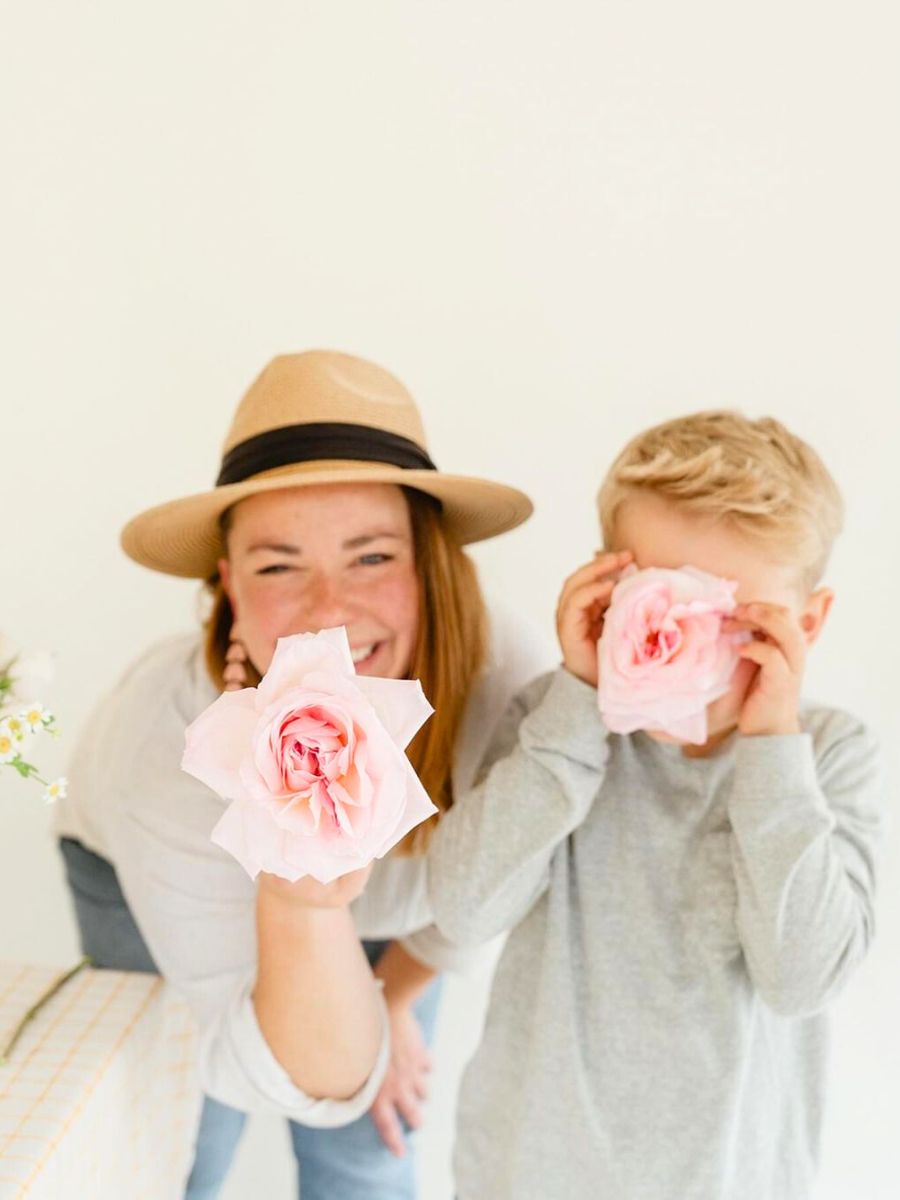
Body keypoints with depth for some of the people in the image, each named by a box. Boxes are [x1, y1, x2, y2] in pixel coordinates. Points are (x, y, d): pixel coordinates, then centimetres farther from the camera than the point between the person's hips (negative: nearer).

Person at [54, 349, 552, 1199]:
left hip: (376, 891, 2)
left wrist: (395, 999, 4)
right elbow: (314, 1083, -36)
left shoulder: (507, 675, -34)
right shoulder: (172, 739, -40)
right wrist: (297, 903, -54)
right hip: (149, 882, -2)